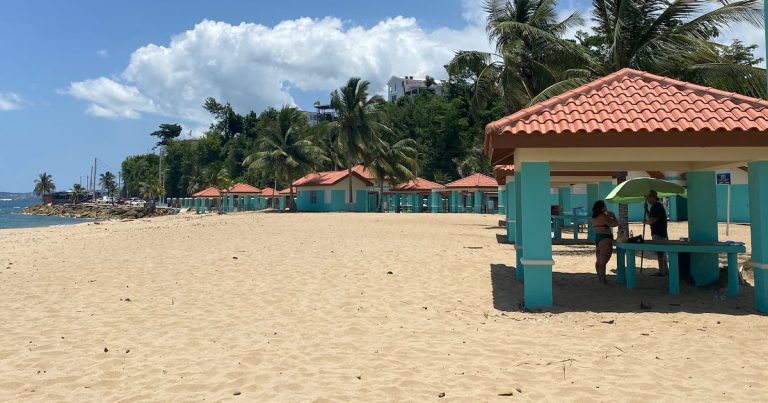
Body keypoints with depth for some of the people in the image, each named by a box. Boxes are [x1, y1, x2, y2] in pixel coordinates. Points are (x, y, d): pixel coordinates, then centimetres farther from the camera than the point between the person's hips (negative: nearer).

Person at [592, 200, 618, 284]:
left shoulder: (594, 217, 9)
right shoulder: (603, 217, -17)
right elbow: (615, 224, -16)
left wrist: (608, 216, 17)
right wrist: (613, 216, 2)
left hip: (597, 238, 9)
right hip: (605, 239, -9)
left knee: (598, 260, 15)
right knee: (603, 261, -8)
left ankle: (599, 277, 23)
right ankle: (603, 279, -7)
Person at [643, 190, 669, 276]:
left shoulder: (656, 206, -15)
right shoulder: (658, 206, 18)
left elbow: (652, 221, -21)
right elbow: (651, 218, 23)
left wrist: (645, 222, -2)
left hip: (658, 234, -11)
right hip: (662, 233, 11)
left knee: (660, 253, -6)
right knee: (662, 253, 16)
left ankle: (662, 271, -3)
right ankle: (666, 271, 24)